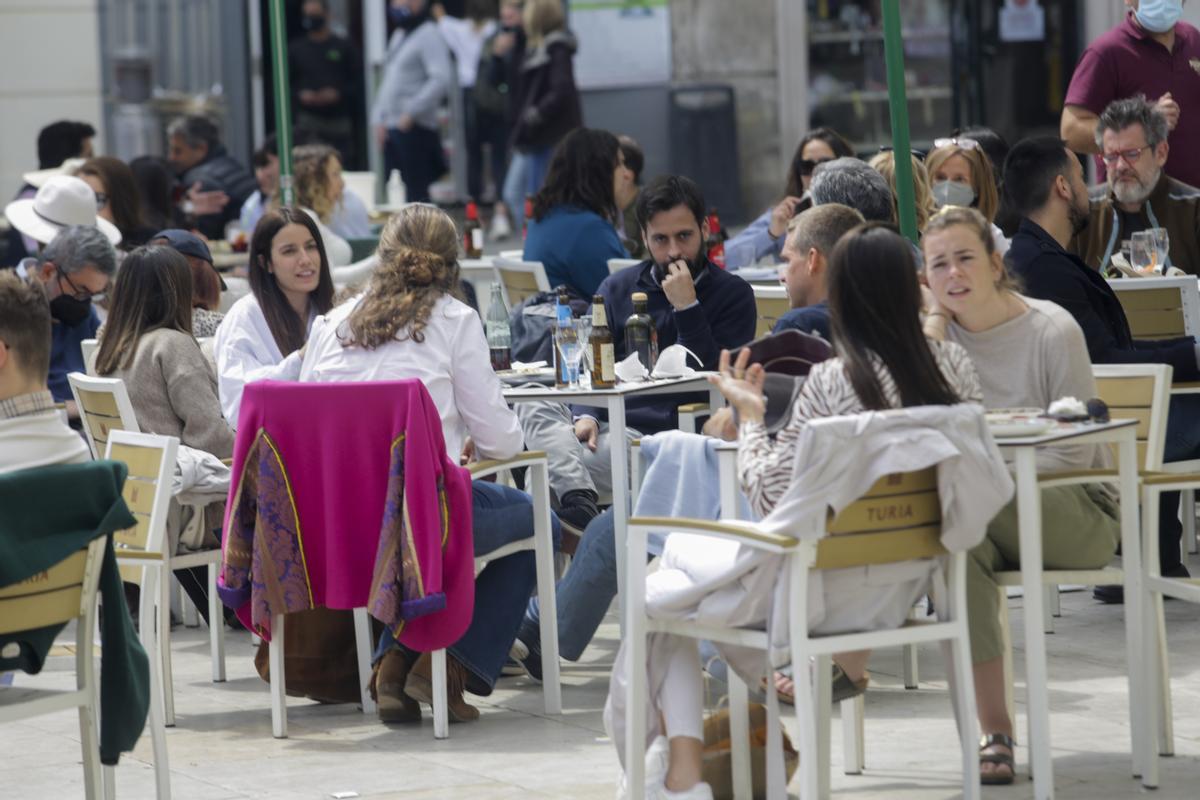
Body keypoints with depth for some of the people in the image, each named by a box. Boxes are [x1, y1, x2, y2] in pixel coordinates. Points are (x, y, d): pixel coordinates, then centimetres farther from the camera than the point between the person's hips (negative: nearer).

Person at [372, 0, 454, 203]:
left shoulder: (428, 36, -9)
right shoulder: (398, 36, 18)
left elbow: (442, 79, -20)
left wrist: (411, 112, -21)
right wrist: (379, 118, 15)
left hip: (414, 128, -9)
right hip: (392, 129, 9)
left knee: (416, 193, -8)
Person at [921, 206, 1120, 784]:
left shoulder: (1052, 331, -6)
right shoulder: (937, 332, 8)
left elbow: (1076, 451, -10)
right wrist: (934, 322, -8)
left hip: (1075, 513, -3)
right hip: (986, 518, 3)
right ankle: (993, 734, -36)